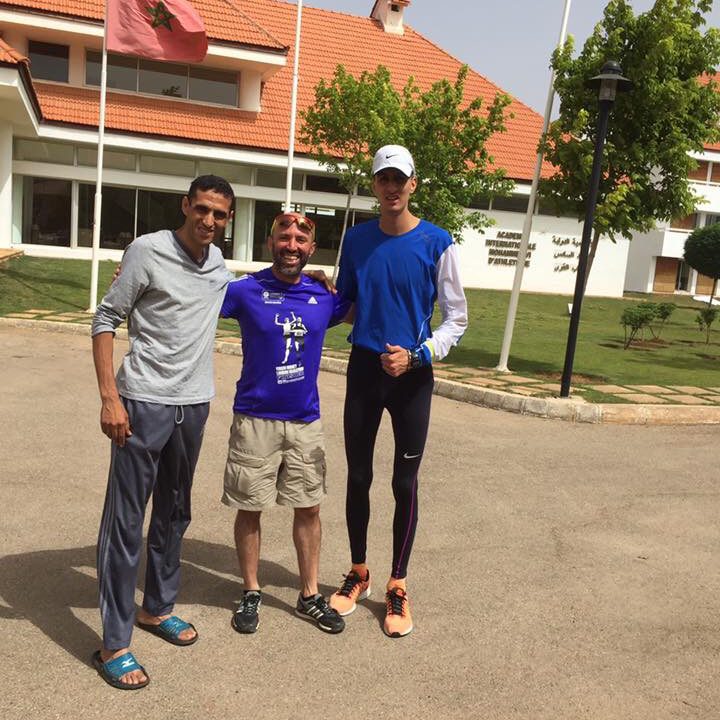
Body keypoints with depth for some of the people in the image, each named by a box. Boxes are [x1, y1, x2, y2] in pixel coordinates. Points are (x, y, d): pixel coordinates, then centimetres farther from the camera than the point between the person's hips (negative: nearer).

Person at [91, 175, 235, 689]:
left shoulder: (219, 263, 8)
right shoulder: (149, 251, -9)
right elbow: (106, 319, -7)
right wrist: (110, 397, -15)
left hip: (194, 404, 6)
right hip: (145, 402, -6)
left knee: (174, 515, 17)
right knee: (125, 521, -1)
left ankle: (157, 608, 35)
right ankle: (114, 644, 11)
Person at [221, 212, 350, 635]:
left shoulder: (325, 296, 1)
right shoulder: (246, 291, -8)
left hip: (306, 421, 3)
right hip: (255, 420, -2)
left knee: (309, 508, 11)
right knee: (250, 509, 8)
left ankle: (310, 596, 27)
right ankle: (252, 593, 28)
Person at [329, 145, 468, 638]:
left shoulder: (437, 243, -6)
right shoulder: (357, 239, 4)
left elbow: (457, 318, -3)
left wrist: (416, 355, -17)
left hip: (413, 376, -3)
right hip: (364, 370, 3)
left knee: (405, 484, 6)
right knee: (358, 477, 11)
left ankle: (398, 588, 22)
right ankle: (358, 575, 31)